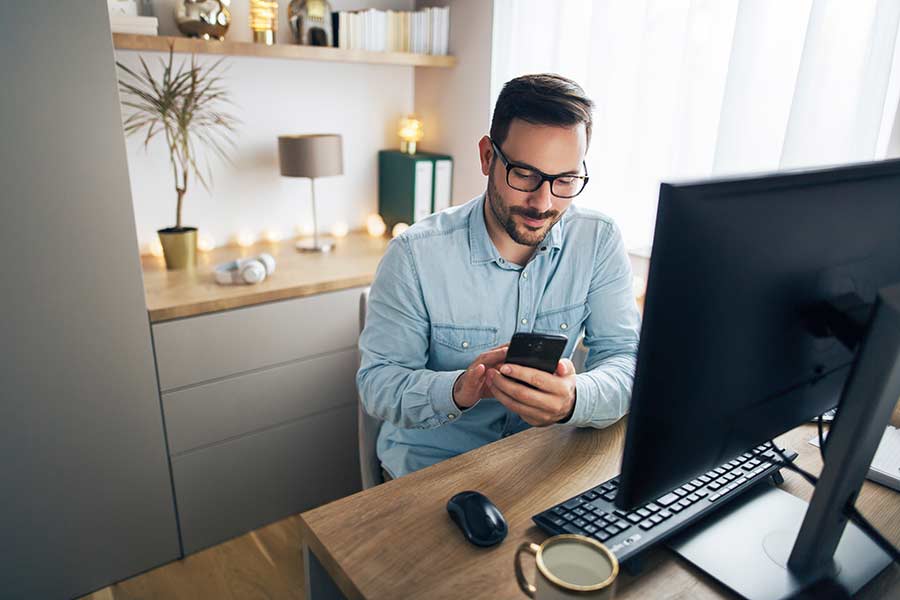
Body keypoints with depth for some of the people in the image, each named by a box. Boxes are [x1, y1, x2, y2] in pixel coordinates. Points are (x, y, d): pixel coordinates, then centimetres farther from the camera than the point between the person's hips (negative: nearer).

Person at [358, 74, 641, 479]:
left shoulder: (600, 241, -5)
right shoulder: (414, 254, -14)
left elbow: (625, 360, -9)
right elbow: (377, 383, -11)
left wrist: (573, 399, -32)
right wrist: (456, 391, -33)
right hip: (431, 463, -1)